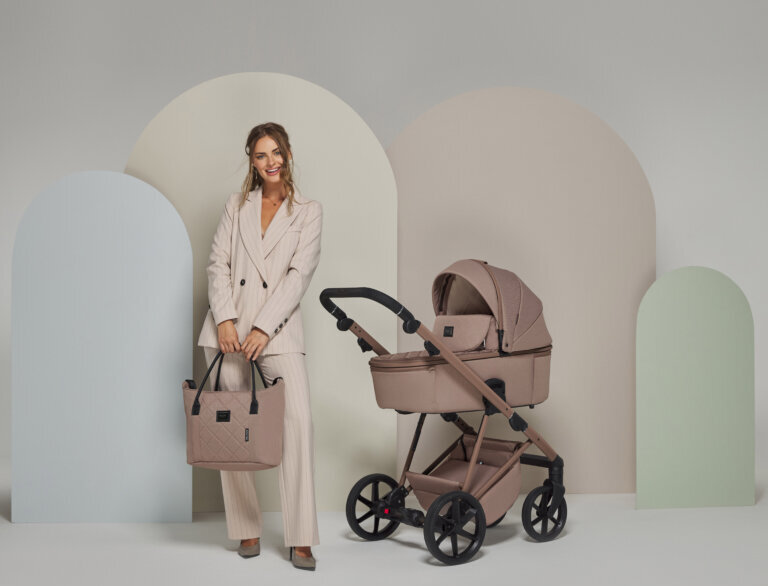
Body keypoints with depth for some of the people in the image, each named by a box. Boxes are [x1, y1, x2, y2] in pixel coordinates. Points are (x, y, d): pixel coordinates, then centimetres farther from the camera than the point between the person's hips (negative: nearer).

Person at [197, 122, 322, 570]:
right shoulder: (237, 206, 14)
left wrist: (263, 328, -13)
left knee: (299, 421, -16)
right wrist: (225, 320, -9)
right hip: (229, 326, 3)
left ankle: (301, 540, -10)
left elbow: (300, 274, -3)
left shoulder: (308, 211, 7)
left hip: (278, 327, -2)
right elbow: (218, 265, 7)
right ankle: (247, 529, 17)